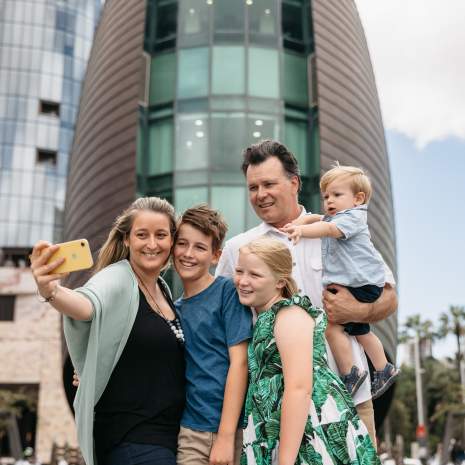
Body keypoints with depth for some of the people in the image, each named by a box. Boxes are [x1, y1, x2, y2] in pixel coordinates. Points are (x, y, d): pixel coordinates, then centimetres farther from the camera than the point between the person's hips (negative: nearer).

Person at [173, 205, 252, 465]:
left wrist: (226, 435, -14)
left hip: (232, 430, -4)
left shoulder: (227, 291, -6)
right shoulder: (174, 309, 8)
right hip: (189, 433, 4)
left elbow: (239, 363, -10)